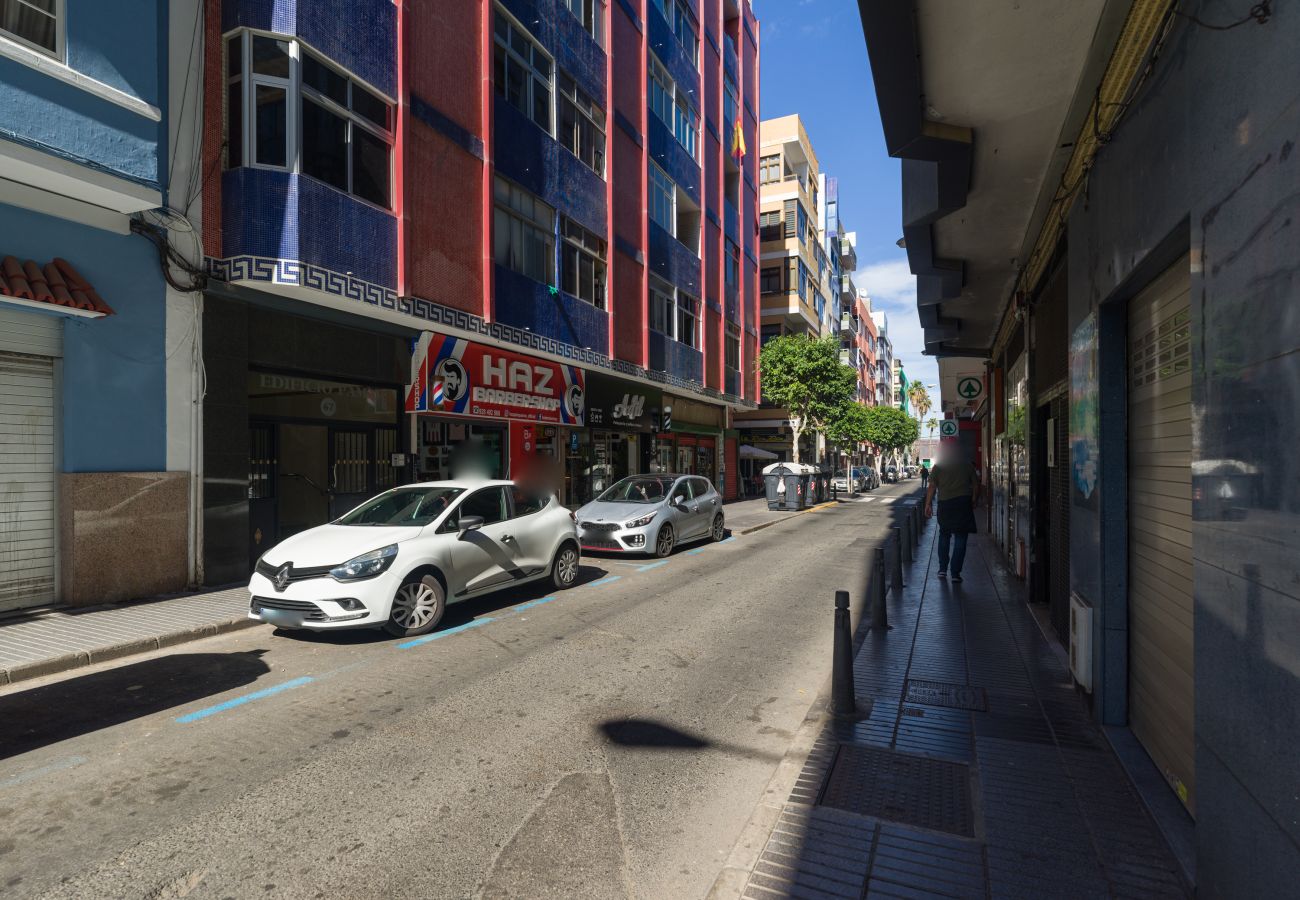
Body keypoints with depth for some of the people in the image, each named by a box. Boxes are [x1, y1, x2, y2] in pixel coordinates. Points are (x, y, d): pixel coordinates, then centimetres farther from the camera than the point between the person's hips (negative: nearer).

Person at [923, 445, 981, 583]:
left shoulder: (938, 467, 5)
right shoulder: (968, 466, 9)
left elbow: (932, 487, -2)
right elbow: (976, 485, 8)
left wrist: (928, 504, 1)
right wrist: (974, 501, 20)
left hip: (945, 504, 0)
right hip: (964, 503, 0)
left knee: (944, 535, 17)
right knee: (960, 538, 3)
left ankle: (942, 569, 18)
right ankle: (955, 573, 1)